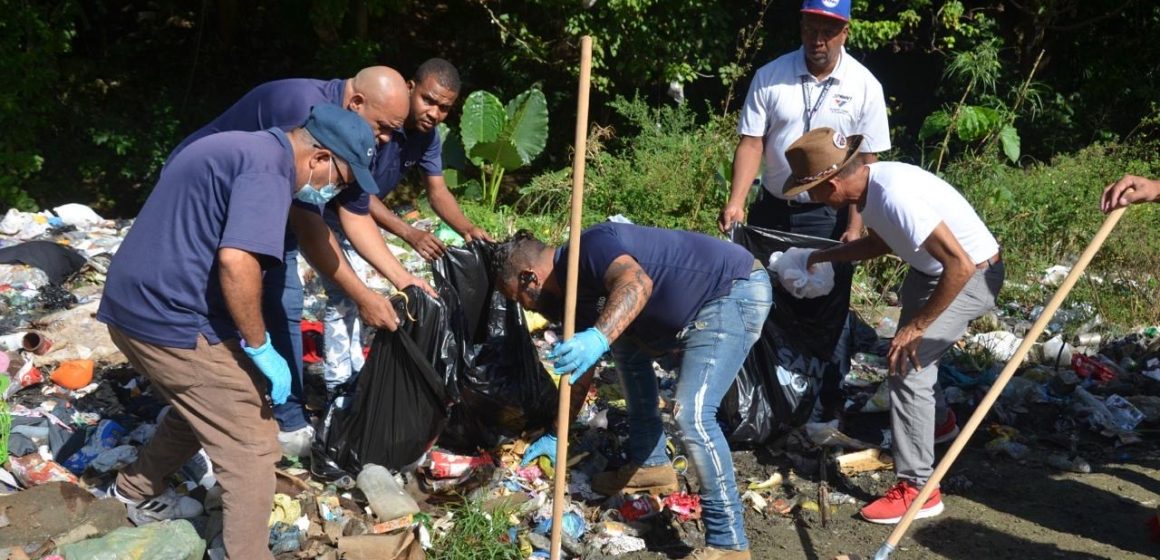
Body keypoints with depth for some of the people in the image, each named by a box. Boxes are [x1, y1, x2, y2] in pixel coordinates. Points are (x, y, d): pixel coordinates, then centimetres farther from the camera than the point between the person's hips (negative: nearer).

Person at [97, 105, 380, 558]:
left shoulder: (248, 148, 15)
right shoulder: (268, 169, -16)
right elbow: (236, 261, -29)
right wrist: (261, 349, -18)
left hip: (132, 307, 10)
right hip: (173, 322, -10)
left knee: (201, 410, 31)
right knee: (253, 449, -1)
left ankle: (136, 491, 47)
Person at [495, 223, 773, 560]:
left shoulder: (588, 248, -19)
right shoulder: (574, 289, 11)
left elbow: (638, 283, -40)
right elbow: (580, 367, 20)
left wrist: (599, 339, -53)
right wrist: (556, 437, 25)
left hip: (736, 292, -10)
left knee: (692, 414, -19)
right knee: (626, 344, 23)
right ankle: (650, 465, 29)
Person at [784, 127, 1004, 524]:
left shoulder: (895, 197, -34)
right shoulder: (868, 183, -6)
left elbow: (961, 266, -36)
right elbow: (882, 241, 16)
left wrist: (917, 325, -29)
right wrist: (824, 257, 10)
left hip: (971, 276, -10)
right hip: (931, 267, 10)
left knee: (908, 367, -17)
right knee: (905, 352, 24)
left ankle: (918, 489, -10)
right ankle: (932, 423, 52)